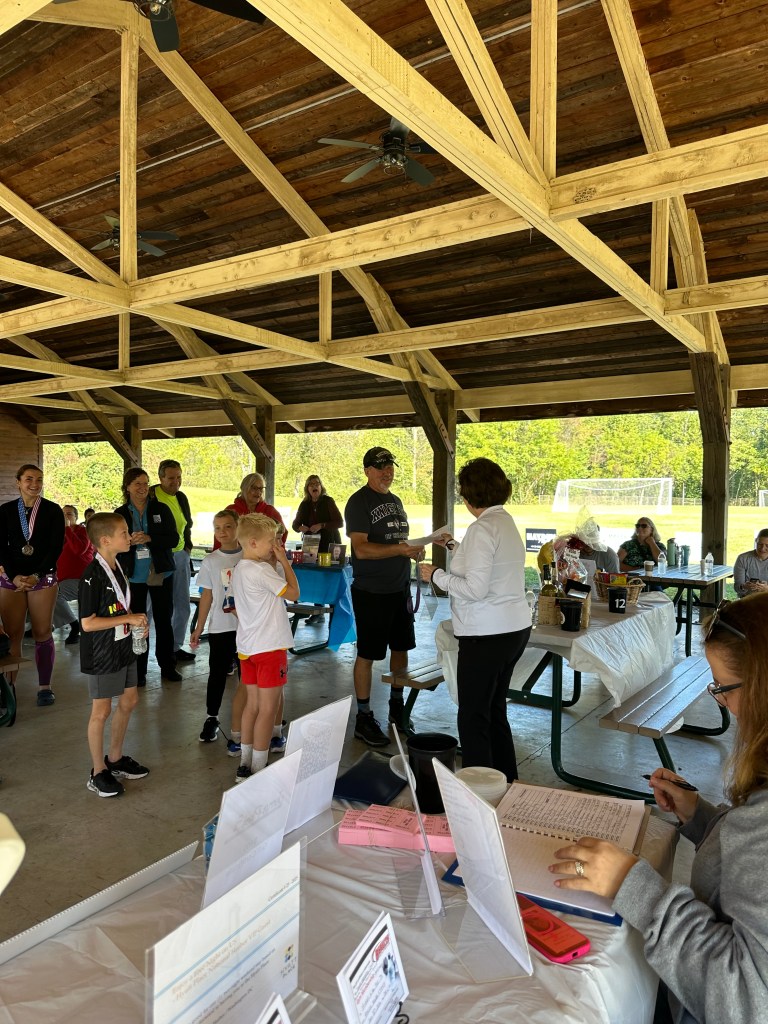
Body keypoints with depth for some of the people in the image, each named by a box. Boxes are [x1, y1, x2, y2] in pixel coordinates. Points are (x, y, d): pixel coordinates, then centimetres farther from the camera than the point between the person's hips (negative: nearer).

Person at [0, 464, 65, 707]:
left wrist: (36, 576, -13)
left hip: (43, 578, -1)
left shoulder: (53, 510, 0)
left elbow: (56, 547, -4)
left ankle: (44, 687, 8)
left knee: (42, 633, 1)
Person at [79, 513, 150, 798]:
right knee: (101, 710, 4)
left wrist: (138, 622, 1)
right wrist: (128, 618, -23)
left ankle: (115, 758, 35)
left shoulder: (118, 567, 5)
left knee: (128, 701, 17)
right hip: (102, 654, -9)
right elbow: (88, 623, -24)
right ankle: (98, 772, 21)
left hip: (123, 647, 9)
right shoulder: (92, 577, -23)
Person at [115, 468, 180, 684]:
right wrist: (130, 541, -19)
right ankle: (139, 670, 16)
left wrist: (149, 539, -20)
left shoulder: (161, 509, 0)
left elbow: (174, 538, -6)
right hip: (133, 576, 0)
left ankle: (167, 666, 21)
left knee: (164, 620, 8)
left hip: (161, 574, 0)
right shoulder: (120, 514, 1)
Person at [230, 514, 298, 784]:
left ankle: (245, 765, 24)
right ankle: (258, 771, 10)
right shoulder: (262, 571, -20)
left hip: (247, 647, 9)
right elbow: (294, 593, -13)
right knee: (267, 709, 2)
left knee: (252, 705, 17)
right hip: (269, 647, -9)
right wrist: (284, 560, -9)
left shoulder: (238, 569, 8)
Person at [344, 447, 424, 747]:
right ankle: (363, 718, 15)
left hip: (399, 588, 8)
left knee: (401, 646, 15)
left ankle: (397, 706, 33)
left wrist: (413, 550, 5)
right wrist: (399, 549, -29)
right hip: (371, 591, -7)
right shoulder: (359, 502, -11)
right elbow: (361, 549, -20)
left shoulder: (395, 500, 13)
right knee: (367, 654, 2)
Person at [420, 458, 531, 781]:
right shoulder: (507, 522, 11)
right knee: (495, 711, 21)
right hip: (515, 629, 10)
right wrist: (455, 546, 32)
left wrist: (436, 575, -10)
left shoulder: (483, 528, -18)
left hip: (487, 635, -10)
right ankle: (506, 783, 32)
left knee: (473, 718, 2)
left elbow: (475, 588, -22)